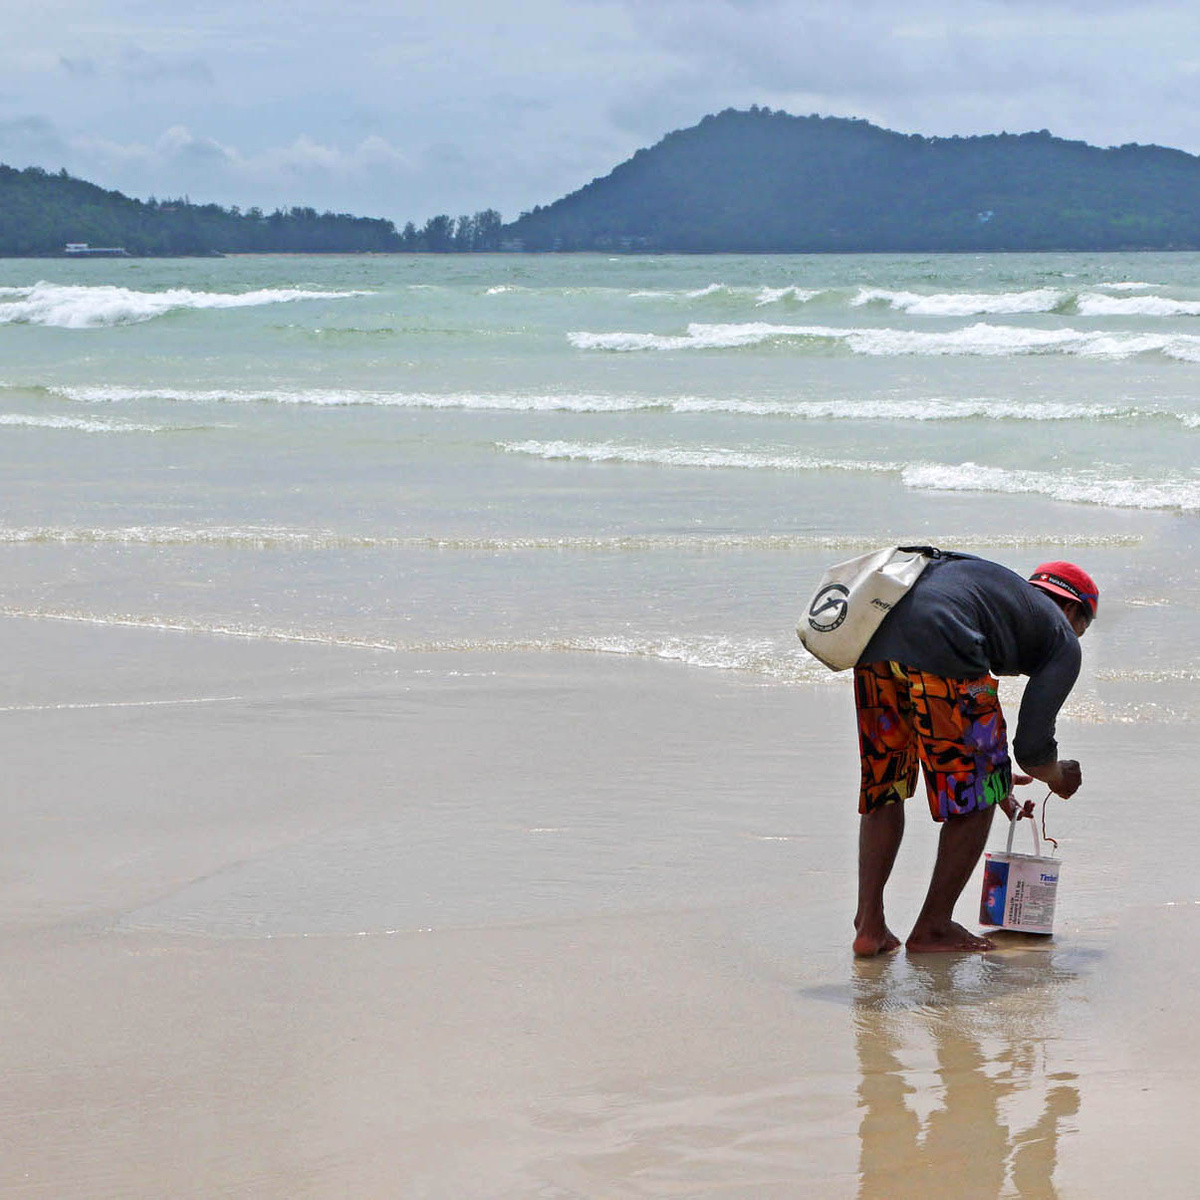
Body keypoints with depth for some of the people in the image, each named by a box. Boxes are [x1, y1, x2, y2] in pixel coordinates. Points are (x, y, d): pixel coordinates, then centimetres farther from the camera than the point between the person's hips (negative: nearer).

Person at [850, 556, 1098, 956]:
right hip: (938, 649, -7)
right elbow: (1032, 745, 12)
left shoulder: (998, 584, 39)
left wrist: (991, 774, 53)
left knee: (883, 785, 22)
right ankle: (933, 927, 17)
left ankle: (869, 924, 16)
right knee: (975, 793, 13)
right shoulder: (1062, 638, 20)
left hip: (871, 641, 7)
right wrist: (1058, 776, 35)